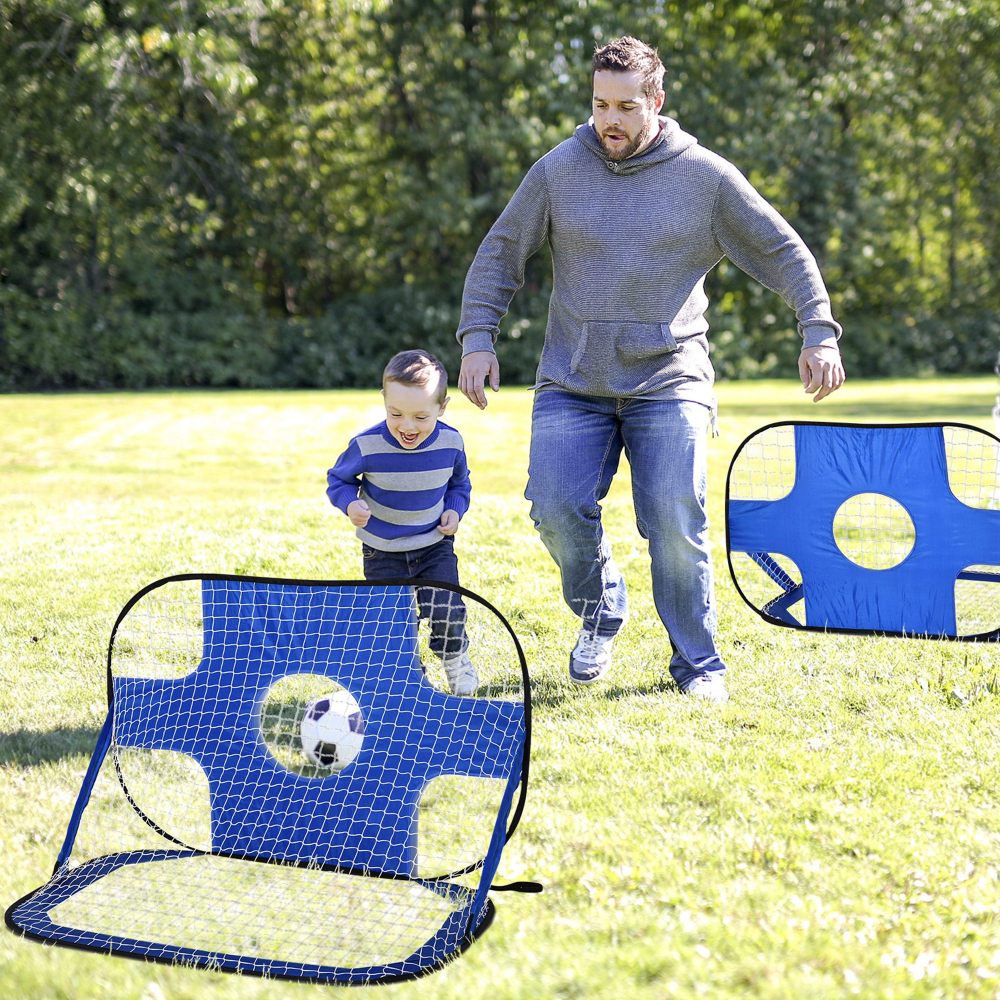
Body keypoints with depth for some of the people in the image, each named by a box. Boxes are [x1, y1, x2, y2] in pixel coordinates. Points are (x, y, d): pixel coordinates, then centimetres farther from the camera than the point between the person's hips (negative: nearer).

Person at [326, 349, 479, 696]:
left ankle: (455, 657, 23)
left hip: (435, 546, 1)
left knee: (447, 612, -9)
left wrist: (455, 509, -10)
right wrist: (350, 503, -23)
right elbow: (338, 479, -4)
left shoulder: (450, 442, -14)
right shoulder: (366, 445, -23)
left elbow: (459, 483, 8)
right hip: (383, 552, -1)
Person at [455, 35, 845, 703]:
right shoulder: (558, 171, 4)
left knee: (677, 522, -12)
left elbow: (784, 252, 7)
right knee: (557, 509, -12)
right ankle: (601, 614, 18)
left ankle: (698, 664, 7)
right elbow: (499, 255, 10)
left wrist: (819, 332, -4)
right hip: (571, 384, 2)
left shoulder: (706, 177, 1)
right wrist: (478, 338, -1)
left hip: (670, 381, -2)